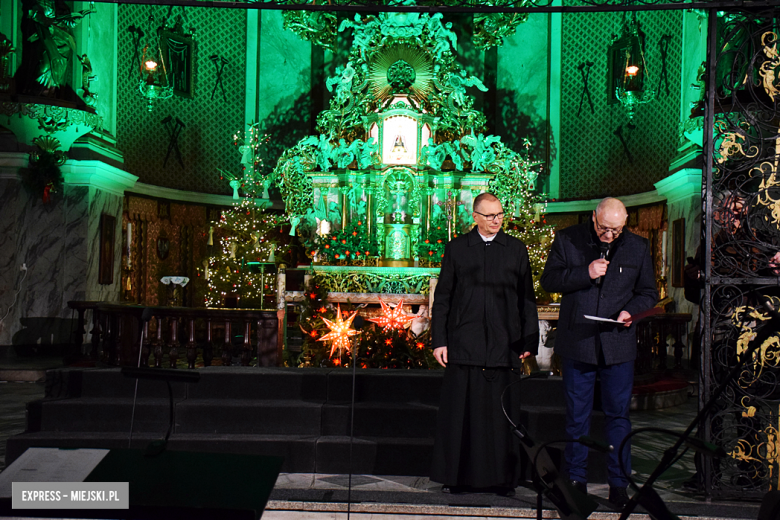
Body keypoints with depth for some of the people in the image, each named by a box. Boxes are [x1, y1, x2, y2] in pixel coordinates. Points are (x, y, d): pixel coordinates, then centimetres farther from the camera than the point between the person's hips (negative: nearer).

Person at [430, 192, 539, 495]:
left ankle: (502, 479, 13)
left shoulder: (516, 249, 10)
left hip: (504, 345, 1)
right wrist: (439, 340, 0)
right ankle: (459, 477, 11)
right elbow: (442, 297, 7)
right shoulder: (456, 248, 8)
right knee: (462, 413, 1)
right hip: (464, 343, 0)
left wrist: (529, 342, 4)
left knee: (502, 413, 3)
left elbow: (526, 298, 10)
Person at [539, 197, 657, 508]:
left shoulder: (638, 247, 4)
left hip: (618, 344, 1)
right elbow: (549, 281, -2)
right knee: (576, 415, 8)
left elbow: (649, 292, 11)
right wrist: (585, 273, -16)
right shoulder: (567, 240, 0)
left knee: (618, 415, 5)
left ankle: (618, 484, 16)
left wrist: (631, 310, -10)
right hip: (577, 343, 0)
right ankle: (576, 480, 21)